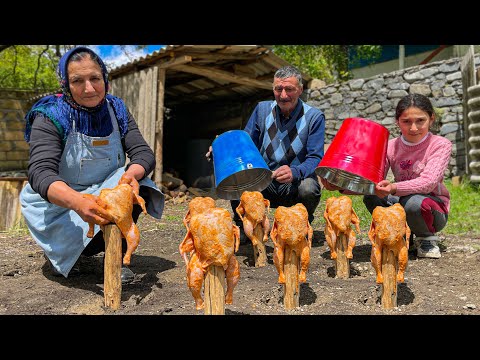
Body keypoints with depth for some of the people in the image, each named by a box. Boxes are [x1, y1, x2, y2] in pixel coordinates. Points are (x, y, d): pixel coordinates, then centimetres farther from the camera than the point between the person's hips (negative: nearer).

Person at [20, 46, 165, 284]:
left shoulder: (117, 110, -7)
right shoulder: (51, 117, -19)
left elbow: (144, 153, -13)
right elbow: (40, 173, -32)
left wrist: (132, 173, -39)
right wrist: (77, 202, -53)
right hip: (57, 202, -3)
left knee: (138, 187, -25)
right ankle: (59, 252, 9)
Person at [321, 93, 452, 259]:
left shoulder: (440, 145, -14)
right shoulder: (391, 146, -5)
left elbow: (428, 182, -30)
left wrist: (394, 188, -48)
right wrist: (342, 186, -33)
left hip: (432, 207, -3)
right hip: (400, 201, 4)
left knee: (412, 202, -36)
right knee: (371, 196, -23)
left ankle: (427, 238, -4)